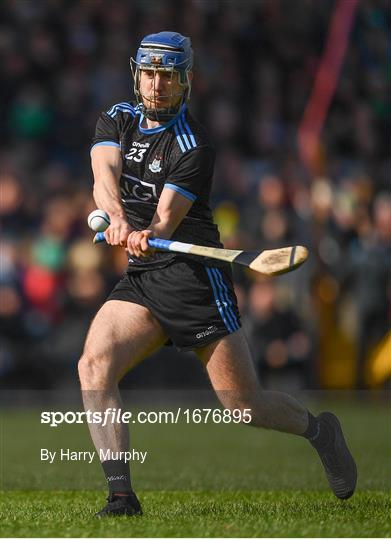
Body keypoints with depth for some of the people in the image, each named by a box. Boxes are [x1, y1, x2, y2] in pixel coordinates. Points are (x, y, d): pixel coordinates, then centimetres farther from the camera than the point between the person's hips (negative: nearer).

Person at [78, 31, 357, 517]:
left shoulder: (192, 146, -9)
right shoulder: (119, 119, 7)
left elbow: (167, 218, -20)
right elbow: (105, 175, -13)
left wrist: (148, 237, -44)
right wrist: (117, 217, -35)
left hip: (192, 274, -5)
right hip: (140, 278, 5)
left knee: (245, 405, -5)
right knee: (93, 364, -19)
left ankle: (317, 429, 26)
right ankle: (121, 496, -19)